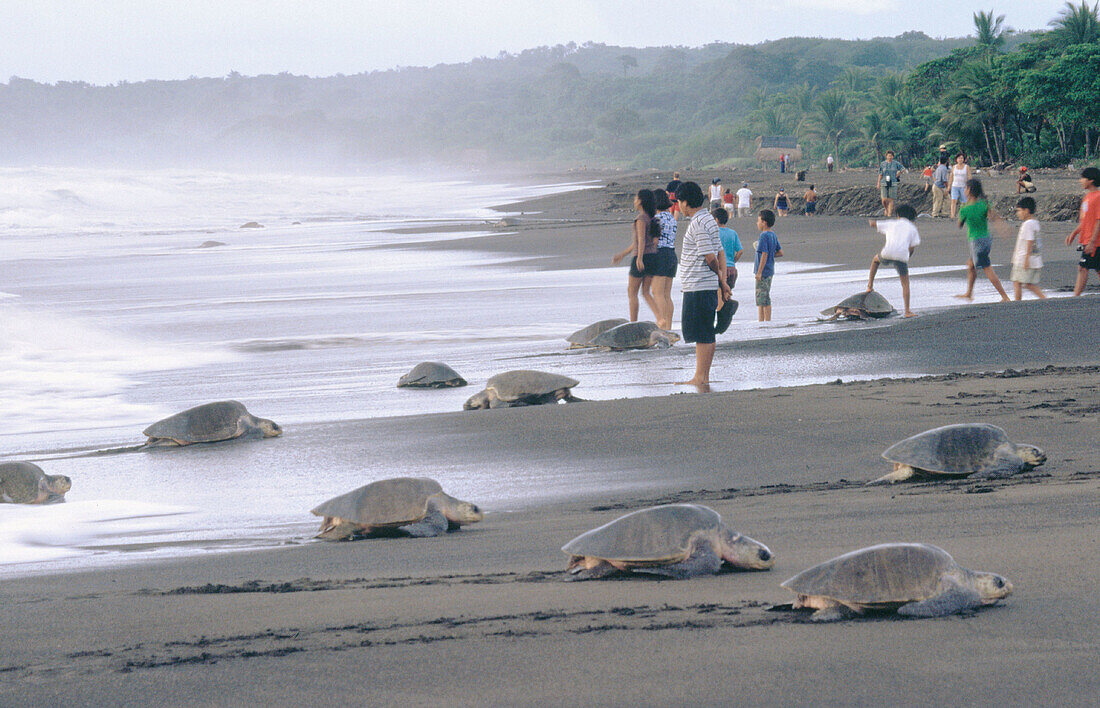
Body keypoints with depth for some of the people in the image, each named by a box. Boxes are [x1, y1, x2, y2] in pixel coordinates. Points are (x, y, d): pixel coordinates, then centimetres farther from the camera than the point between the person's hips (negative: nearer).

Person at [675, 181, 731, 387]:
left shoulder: (698, 224, -16)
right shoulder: (708, 219, 16)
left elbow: (710, 257, -17)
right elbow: (719, 255, 17)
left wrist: (720, 278, -1)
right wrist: (723, 282, 16)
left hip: (699, 288, -10)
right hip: (702, 286, 10)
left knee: (703, 334, -7)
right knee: (703, 334, 12)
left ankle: (701, 378, -5)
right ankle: (702, 377, 16)